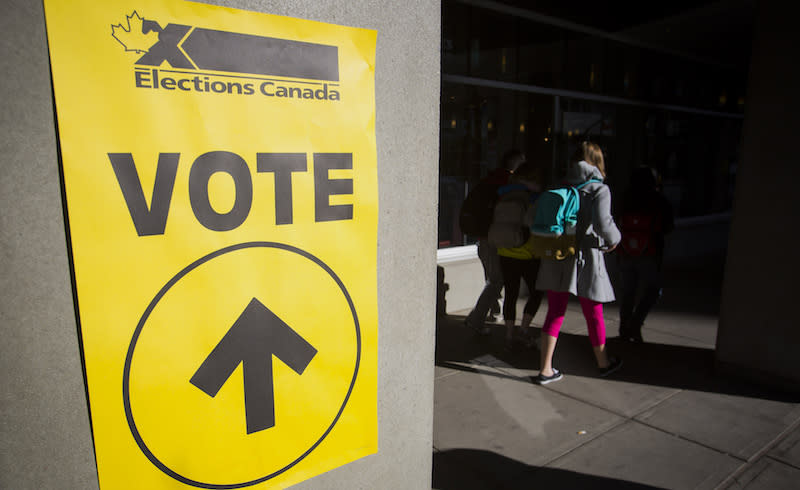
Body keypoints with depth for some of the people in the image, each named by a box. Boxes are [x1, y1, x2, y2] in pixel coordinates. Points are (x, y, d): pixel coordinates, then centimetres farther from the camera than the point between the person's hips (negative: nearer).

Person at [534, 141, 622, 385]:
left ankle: (545, 369, 11)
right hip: (585, 257, -3)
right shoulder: (599, 189, -7)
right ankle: (603, 363, 36)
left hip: (556, 256, 4)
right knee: (593, 313, 15)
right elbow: (602, 223, -20)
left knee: (555, 312, 11)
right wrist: (613, 240, -1)